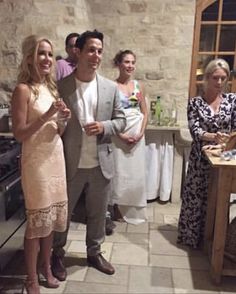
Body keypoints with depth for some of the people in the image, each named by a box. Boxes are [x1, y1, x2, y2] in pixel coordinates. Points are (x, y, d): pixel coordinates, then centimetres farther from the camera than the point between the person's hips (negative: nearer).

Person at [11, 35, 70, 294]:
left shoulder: (51, 87, 10)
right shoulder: (23, 90, -12)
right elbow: (18, 134, -15)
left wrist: (64, 119, -6)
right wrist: (46, 116, -23)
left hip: (56, 158, 7)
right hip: (36, 161, -7)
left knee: (51, 217, 15)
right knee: (37, 220, 3)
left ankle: (46, 267, 35)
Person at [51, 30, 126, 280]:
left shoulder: (111, 88, 2)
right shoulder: (61, 86, -7)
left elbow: (121, 120, 5)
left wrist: (104, 127, -14)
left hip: (100, 164, 3)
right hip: (70, 164, -2)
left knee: (97, 213, 17)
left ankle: (94, 252, 39)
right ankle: (57, 254, 37)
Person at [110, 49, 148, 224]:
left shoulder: (139, 86, 8)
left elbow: (145, 113, 9)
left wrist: (141, 133, -5)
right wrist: (121, 135, -14)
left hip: (137, 135, 4)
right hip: (118, 135, -4)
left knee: (136, 172, 8)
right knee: (119, 171, 1)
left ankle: (133, 210, 25)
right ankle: (118, 209, 18)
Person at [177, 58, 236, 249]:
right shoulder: (195, 102, -1)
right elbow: (195, 130, -13)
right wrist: (213, 137, -32)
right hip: (200, 159, -1)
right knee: (195, 198, 7)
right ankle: (191, 238, 26)